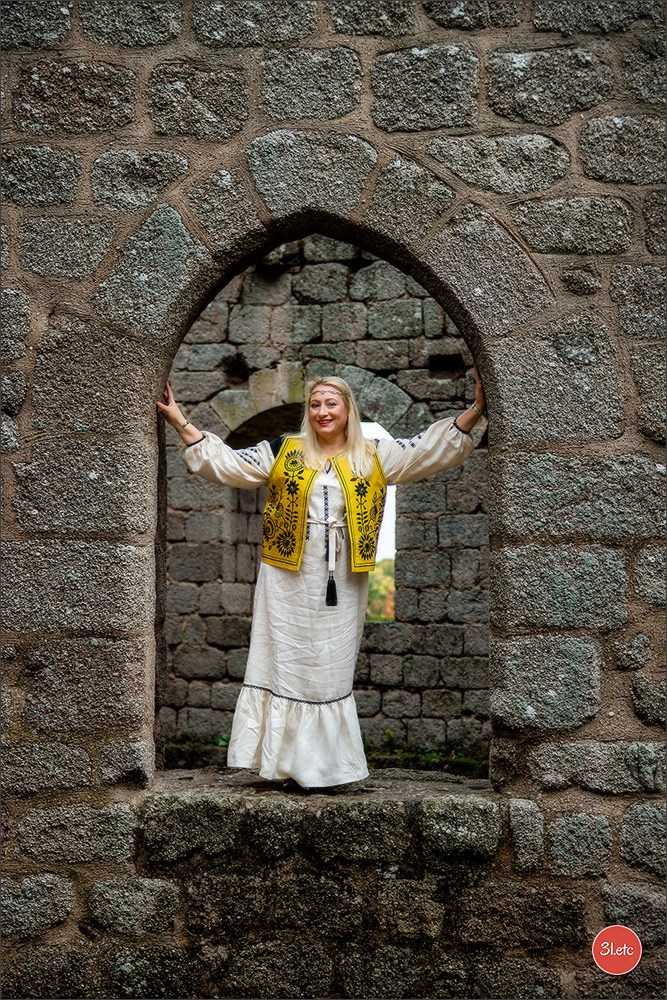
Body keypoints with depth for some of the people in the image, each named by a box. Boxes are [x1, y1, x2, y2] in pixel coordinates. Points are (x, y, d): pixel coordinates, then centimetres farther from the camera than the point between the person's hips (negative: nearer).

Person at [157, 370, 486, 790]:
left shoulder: (375, 457, 8)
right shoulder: (282, 452, 6)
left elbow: (434, 448, 4)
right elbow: (226, 463, 4)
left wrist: (475, 411, -6)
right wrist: (181, 422, -2)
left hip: (342, 584, 1)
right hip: (290, 582, -1)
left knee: (333, 671, 6)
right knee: (286, 662, 1)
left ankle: (326, 763, 13)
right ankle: (287, 760, 7)